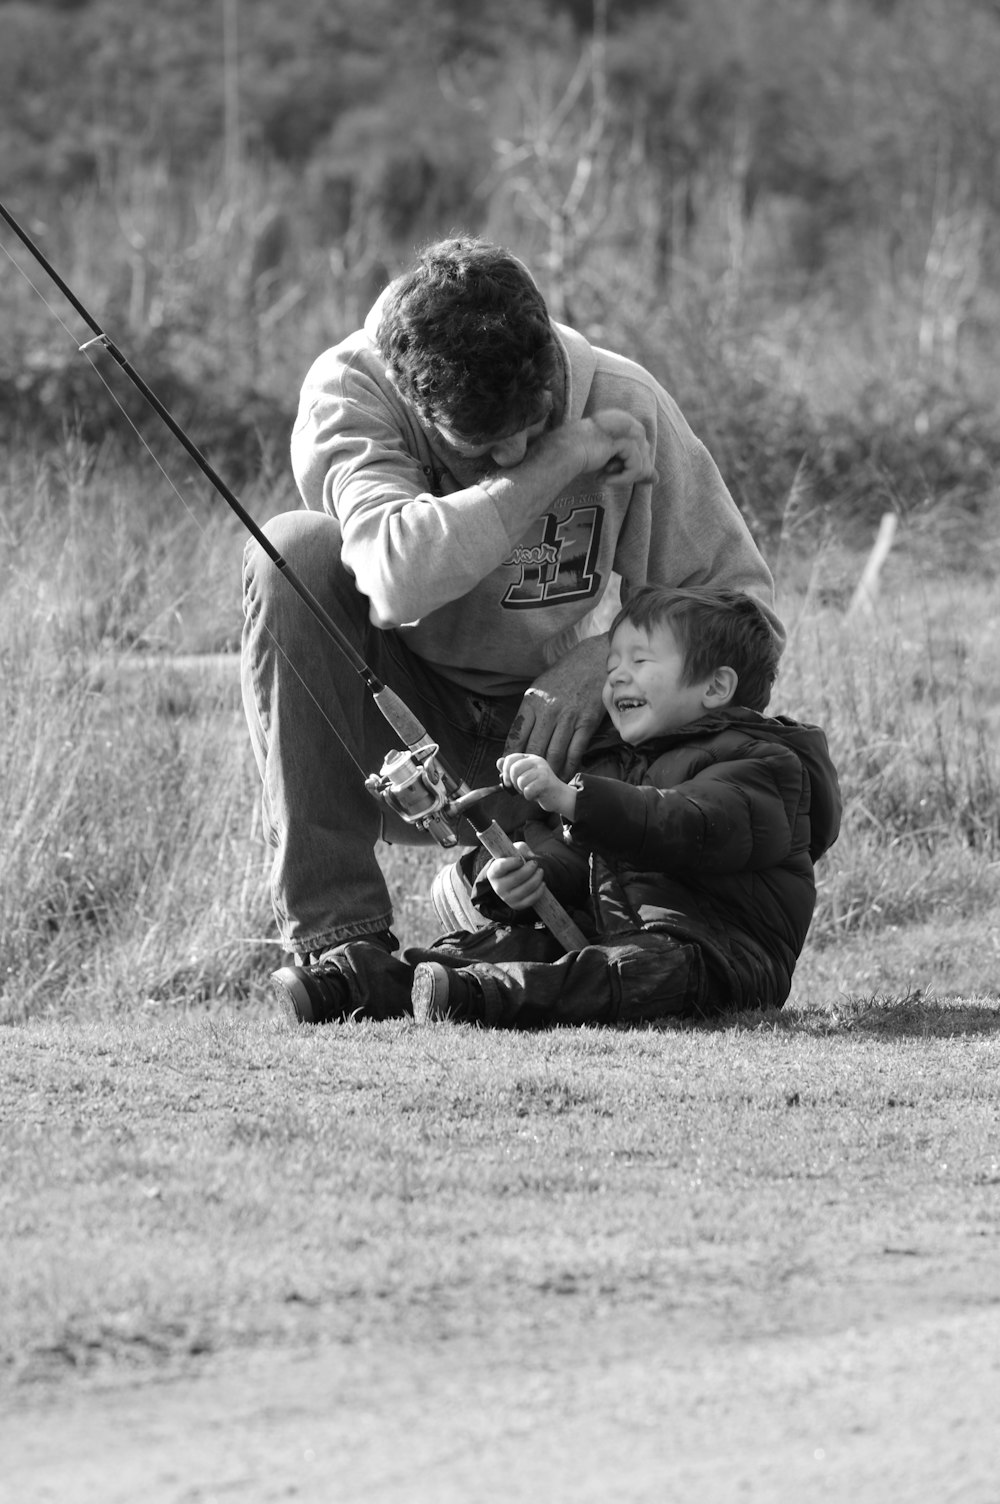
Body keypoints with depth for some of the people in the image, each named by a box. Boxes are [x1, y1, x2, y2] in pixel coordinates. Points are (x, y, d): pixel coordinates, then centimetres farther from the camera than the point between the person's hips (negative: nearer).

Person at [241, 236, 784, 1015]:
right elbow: (400, 575, -39)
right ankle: (334, 926, -24)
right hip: (401, 729, -1)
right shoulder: (349, 391, -20)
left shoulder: (621, 403, -13)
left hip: (546, 721, 1)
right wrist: (553, 466, -33)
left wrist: (607, 659, -25)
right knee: (297, 551, -29)